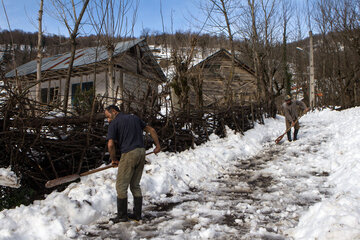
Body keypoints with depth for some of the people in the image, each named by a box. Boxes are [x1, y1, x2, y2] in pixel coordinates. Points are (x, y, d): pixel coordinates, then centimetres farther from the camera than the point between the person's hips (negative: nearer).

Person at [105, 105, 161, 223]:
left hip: (128, 154, -7)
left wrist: (113, 159, 3)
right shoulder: (134, 118, 17)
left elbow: (110, 144, -12)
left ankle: (122, 215, 10)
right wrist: (157, 145, 26)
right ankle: (137, 214, 19)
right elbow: (151, 130, 19)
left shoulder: (114, 123, -2)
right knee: (135, 185, 15)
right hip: (141, 152, 7)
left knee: (121, 186, 5)